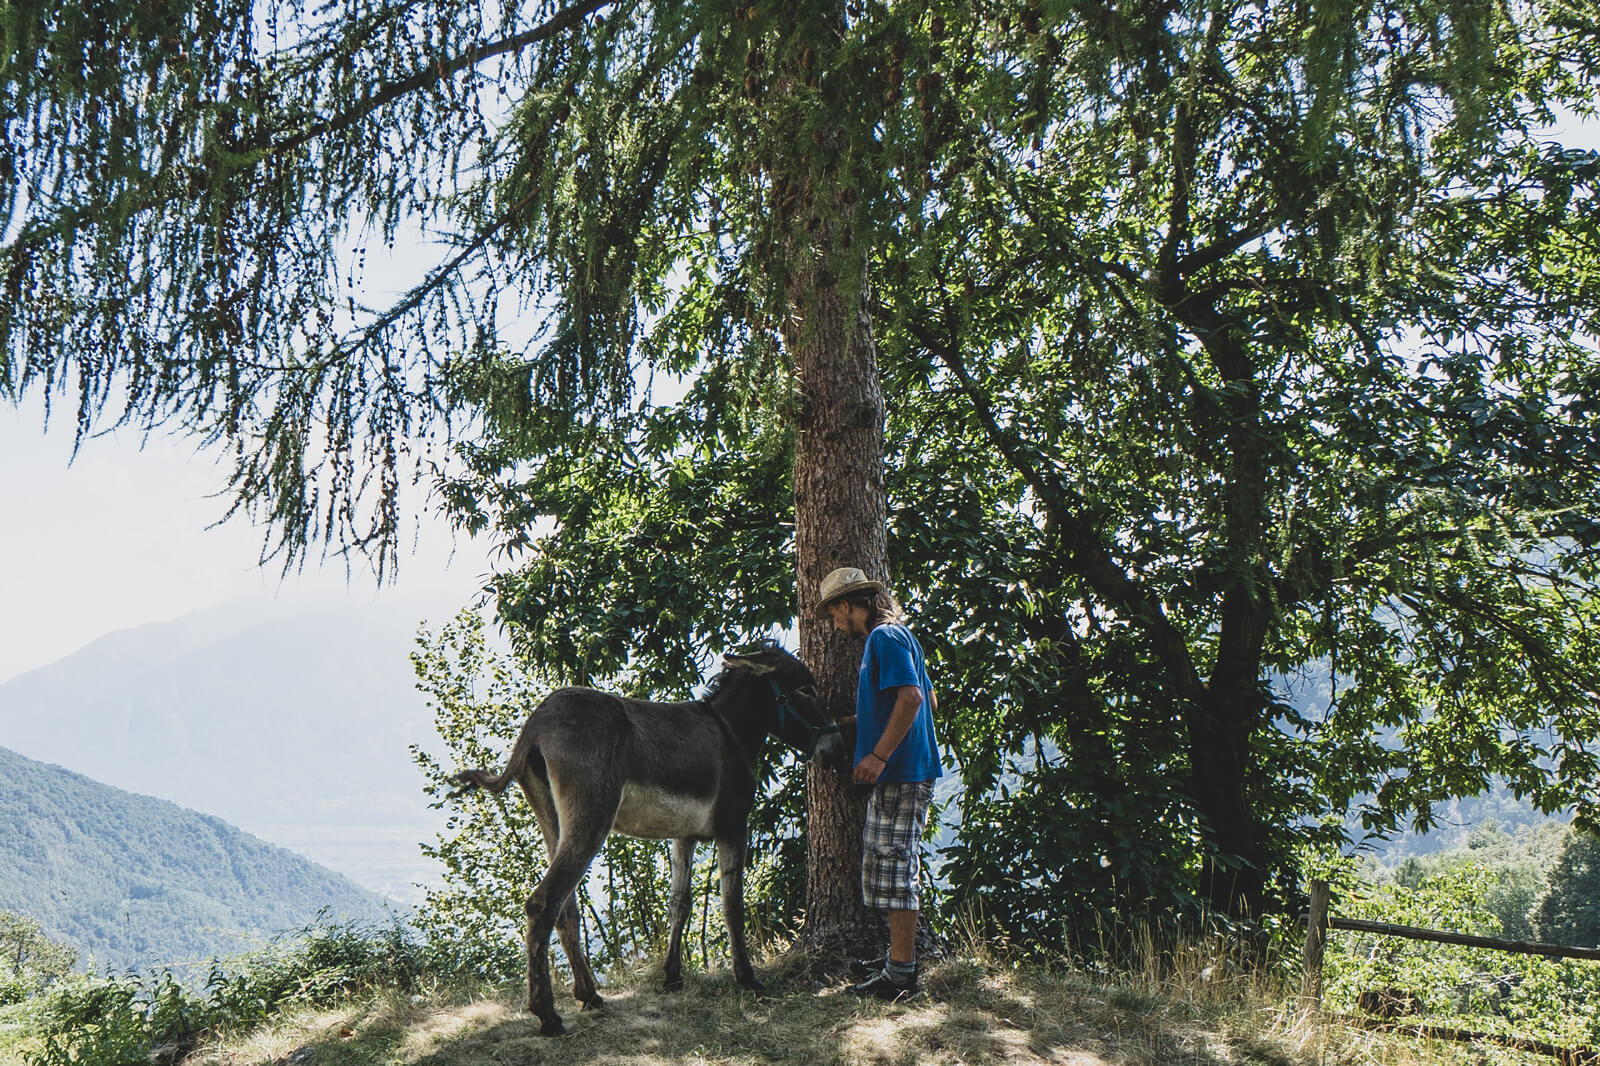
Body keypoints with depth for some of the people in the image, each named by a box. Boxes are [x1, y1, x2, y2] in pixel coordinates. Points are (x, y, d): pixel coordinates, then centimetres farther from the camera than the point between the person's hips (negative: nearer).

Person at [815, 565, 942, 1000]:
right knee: (887, 866, 16)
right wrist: (860, 720, 28)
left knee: (896, 866, -7)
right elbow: (929, 700, 23)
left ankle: (900, 973, -3)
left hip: (901, 773, -11)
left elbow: (912, 698, -24)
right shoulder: (896, 636, 19)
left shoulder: (884, 637, -12)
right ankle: (899, 958, 24)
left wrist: (879, 755, -25)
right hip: (900, 773, 11)